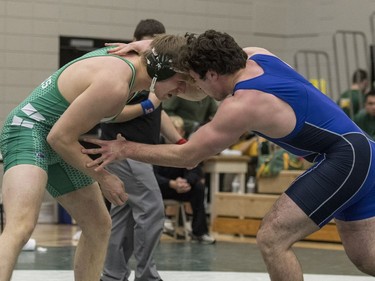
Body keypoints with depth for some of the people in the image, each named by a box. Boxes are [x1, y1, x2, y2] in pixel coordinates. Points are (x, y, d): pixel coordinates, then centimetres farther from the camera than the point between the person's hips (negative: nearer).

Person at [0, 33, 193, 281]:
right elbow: (60, 137, -23)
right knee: (21, 226, -32)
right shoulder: (116, 85, -26)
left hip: (59, 145, 11)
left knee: (99, 226, 15)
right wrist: (103, 177, -13)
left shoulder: (129, 56, 1)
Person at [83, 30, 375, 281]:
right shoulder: (256, 55, 3)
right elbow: (211, 55, 21)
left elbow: (187, 156, -13)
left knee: (271, 239, -12)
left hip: (345, 159, -10)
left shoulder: (243, 104, -20)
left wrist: (127, 149, -5)